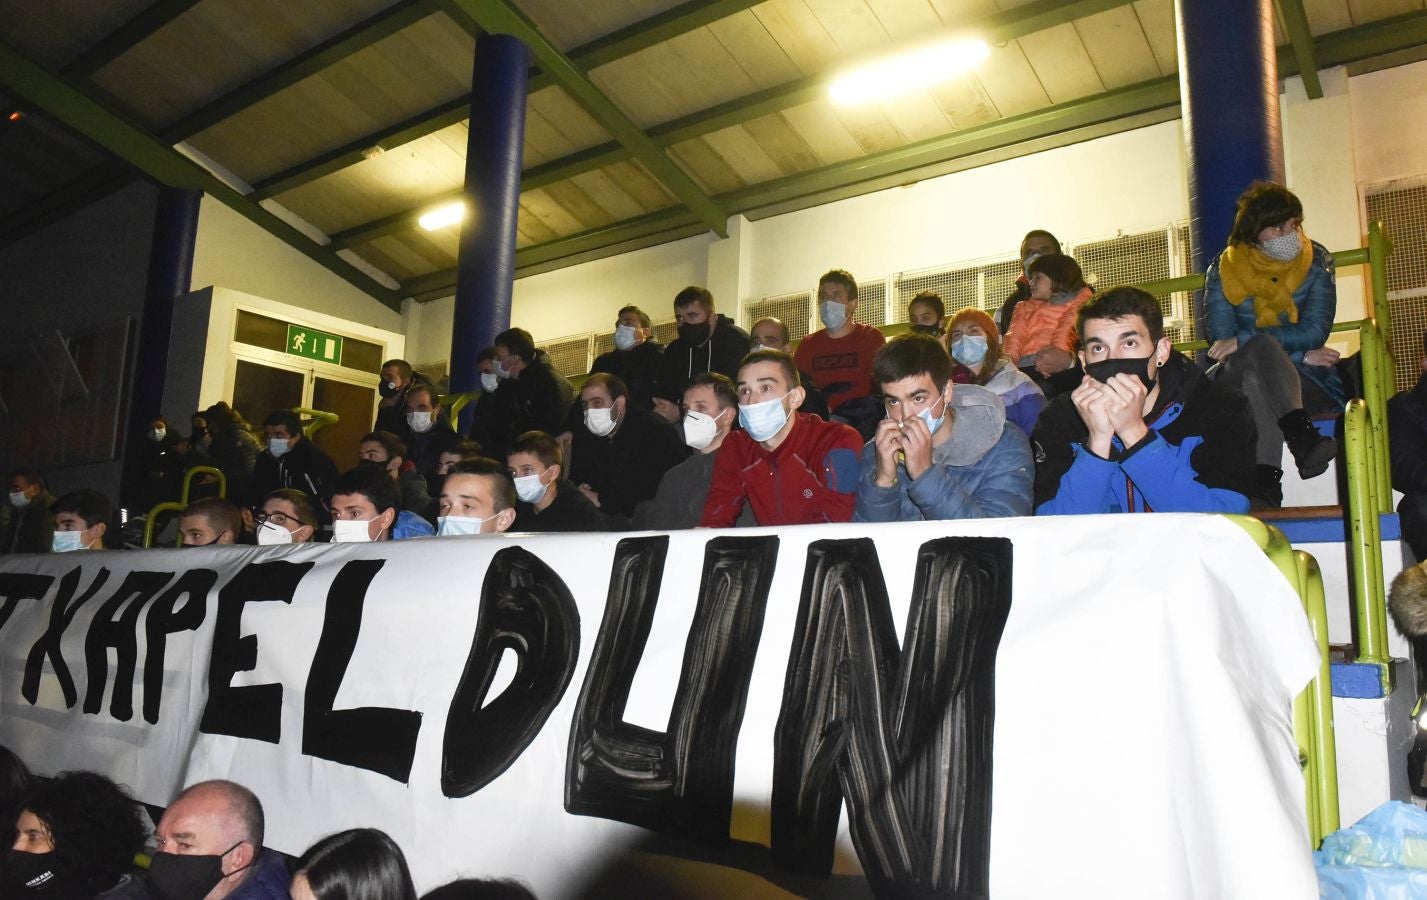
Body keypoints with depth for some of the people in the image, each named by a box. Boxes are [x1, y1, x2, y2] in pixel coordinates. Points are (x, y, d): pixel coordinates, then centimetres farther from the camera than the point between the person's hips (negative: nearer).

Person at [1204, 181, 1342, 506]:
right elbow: (1221, 340, -11)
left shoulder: (1316, 262, 1)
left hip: (1305, 380, 0)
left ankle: (1266, 477, -53)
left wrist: (1244, 341, -22)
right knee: (1263, 346, -35)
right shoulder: (1223, 271, -1)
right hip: (1237, 381, 0)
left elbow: (1315, 331, -11)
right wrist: (1300, 355, -15)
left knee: (1257, 375, -36)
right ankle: (1304, 439, -55)